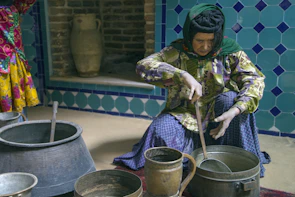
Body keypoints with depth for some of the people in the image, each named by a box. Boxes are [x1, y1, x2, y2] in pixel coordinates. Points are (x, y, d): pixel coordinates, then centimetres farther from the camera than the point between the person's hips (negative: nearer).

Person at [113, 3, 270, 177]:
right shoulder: (177, 51, -11)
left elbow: (255, 80, -16)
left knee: (230, 99, -30)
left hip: (216, 116, 1)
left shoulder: (229, 51, -9)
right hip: (185, 116, 0)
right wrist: (183, 75, -39)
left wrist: (234, 112, -34)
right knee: (161, 130, -29)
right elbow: (144, 66, -24)